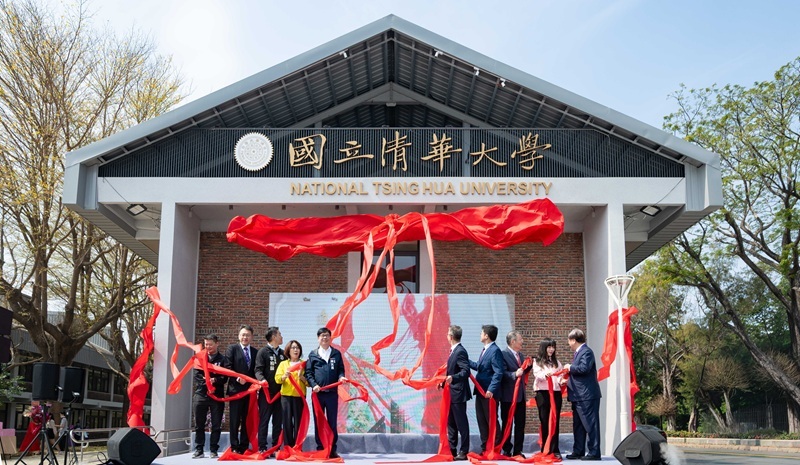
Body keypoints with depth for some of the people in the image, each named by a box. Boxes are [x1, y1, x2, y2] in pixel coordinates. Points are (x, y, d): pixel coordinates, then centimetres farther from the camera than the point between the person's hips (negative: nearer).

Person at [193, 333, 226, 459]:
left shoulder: (222, 359, 4)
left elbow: (224, 377, -3)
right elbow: (197, 375, 3)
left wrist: (214, 380, -22)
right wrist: (206, 383, -14)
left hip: (217, 395, -2)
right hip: (201, 394, 2)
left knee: (216, 425, 0)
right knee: (199, 425, 4)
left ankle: (214, 450, 7)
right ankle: (199, 450, 12)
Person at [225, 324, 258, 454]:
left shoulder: (255, 352, 13)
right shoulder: (232, 349, 3)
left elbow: (256, 371, 10)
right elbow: (228, 367, -5)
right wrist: (237, 378, -17)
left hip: (250, 390, 3)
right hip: (236, 390, -3)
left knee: (247, 420, 6)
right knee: (235, 420, -1)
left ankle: (244, 447, 11)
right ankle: (234, 447, 4)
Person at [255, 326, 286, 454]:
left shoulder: (283, 353, 15)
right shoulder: (263, 352, -1)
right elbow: (258, 370, -9)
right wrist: (262, 379, -27)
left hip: (280, 392, 5)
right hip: (266, 392, -5)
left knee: (278, 422, 7)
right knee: (264, 420, -1)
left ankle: (276, 447, 13)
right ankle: (262, 448, 1)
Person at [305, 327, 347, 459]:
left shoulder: (336, 353, 10)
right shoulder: (313, 354, 7)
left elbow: (340, 369, 10)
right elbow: (308, 372, 3)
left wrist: (341, 377, -11)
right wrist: (313, 385, -12)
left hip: (332, 393, 0)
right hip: (317, 392, 0)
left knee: (332, 422, 3)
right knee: (318, 422, 4)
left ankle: (332, 450, 9)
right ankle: (320, 449, 11)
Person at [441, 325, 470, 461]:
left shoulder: (460, 351, -17)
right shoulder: (454, 351, 11)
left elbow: (466, 371, -25)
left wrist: (453, 378, -38)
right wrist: (444, 382, 20)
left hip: (458, 394, -10)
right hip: (452, 394, 10)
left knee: (461, 423, -2)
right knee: (451, 423, 15)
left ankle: (464, 452, 5)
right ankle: (451, 450, 23)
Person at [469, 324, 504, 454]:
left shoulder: (495, 351, -15)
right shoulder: (485, 350, 14)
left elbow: (498, 372, -21)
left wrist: (491, 390, -26)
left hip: (489, 393, -9)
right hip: (480, 391, 9)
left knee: (492, 420, -1)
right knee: (482, 420, 12)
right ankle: (485, 448, 20)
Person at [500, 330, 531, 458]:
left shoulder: (521, 355, 13)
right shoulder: (503, 354, -13)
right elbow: (502, 373, -20)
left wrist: (528, 365, 4)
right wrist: (515, 374, -34)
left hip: (520, 394, 7)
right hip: (508, 395, -7)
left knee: (520, 424, 9)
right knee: (507, 423, 3)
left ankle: (517, 451, 16)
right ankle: (507, 451, 11)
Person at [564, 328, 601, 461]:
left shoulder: (586, 351, -12)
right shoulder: (578, 352, 17)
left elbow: (584, 368, -26)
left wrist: (570, 367, -12)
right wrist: (568, 379, 13)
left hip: (587, 395, -10)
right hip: (578, 396, 10)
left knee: (590, 424, -6)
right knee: (578, 425, 13)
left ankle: (594, 452, -3)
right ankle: (578, 451, 19)